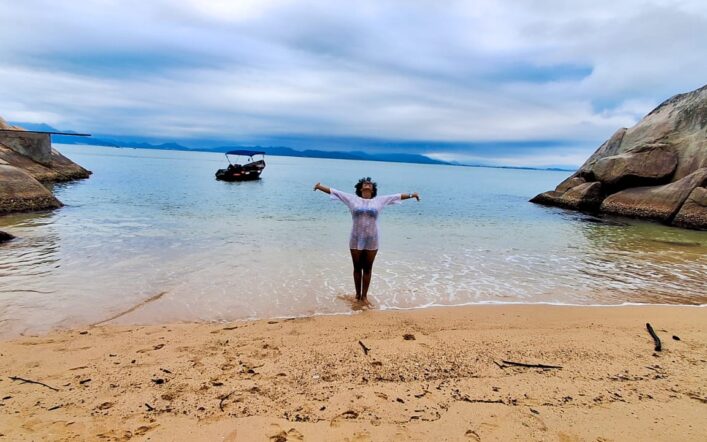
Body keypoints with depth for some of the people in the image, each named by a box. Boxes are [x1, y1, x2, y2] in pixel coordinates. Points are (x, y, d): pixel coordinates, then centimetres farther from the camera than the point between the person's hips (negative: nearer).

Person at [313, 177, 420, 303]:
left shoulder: (379, 200, 5)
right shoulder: (352, 199, 3)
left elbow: (397, 196, 10)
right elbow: (334, 192, 4)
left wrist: (411, 195, 10)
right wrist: (320, 187, 1)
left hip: (371, 241, 1)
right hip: (356, 240, 0)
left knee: (367, 269, 8)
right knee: (357, 268, 10)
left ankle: (364, 295, 19)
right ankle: (358, 294, 24)